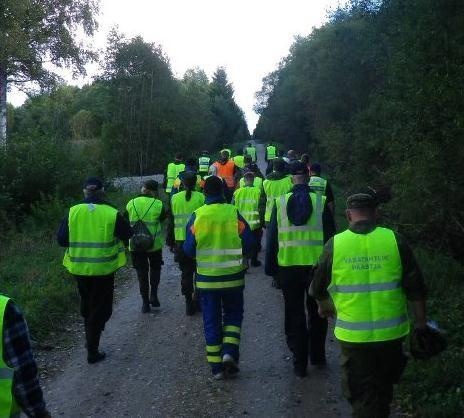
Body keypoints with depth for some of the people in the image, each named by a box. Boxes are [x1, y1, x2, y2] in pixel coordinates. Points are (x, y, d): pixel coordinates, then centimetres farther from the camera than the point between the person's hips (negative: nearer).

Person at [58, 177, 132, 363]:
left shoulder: (73, 212, -5)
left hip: (79, 269, 3)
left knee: (87, 306, 24)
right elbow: (128, 235, -2)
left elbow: (61, 239, -4)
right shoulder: (112, 214, -12)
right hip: (103, 269, -3)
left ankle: (91, 341, 38)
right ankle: (92, 351, 9)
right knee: (100, 309, 9)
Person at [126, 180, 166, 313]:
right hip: (154, 244, -1)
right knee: (155, 268, 22)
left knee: (142, 272, 11)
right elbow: (163, 218, 4)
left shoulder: (131, 204, -4)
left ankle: (145, 302, 12)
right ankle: (153, 294, 8)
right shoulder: (158, 204, -12)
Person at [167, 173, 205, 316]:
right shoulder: (200, 197, -6)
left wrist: (170, 241, 13)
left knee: (186, 272, 10)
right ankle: (197, 299, 15)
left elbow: (171, 221, 6)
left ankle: (189, 304, 10)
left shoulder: (175, 198, 2)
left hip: (181, 241, 2)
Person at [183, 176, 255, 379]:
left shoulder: (197, 216, -7)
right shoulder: (233, 213, -8)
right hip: (233, 277, 0)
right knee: (233, 316, 18)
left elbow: (188, 250, -5)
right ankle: (230, 353, -1)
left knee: (211, 321, 11)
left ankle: (216, 366, 14)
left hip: (206, 278, 0)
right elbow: (248, 244, -7)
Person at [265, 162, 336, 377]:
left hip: (288, 265, 0)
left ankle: (299, 363, 12)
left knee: (294, 314, 9)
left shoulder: (280, 203, -2)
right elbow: (330, 236, -1)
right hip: (316, 265, 0)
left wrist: (270, 266, 8)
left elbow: (272, 237, 0)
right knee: (316, 313, 18)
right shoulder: (321, 202, -5)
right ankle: (317, 355, 28)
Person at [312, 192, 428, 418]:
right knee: (383, 390, 24)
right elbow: (416, 289, -3)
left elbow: (318, 287, 6)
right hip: (391, 332, 2)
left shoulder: (334, 245, -7)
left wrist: (324, 306, 27)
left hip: (353, 334, -1)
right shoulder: (394, 240, -6)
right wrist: (421, 323, 10)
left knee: (361, 393, 13)